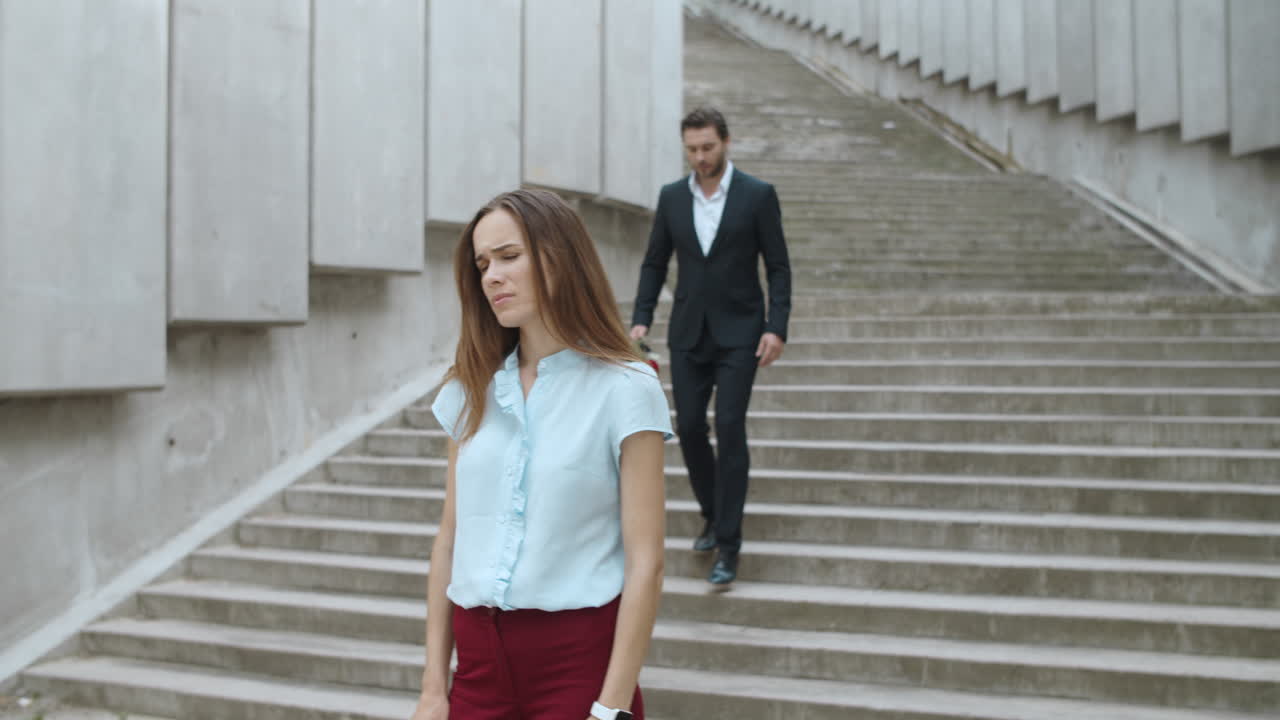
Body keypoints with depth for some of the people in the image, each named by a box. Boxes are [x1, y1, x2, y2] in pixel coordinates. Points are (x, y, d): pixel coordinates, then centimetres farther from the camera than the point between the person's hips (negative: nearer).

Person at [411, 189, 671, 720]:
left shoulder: (624, 388, -9)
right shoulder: (472, 388, 5)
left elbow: (644, 562, -11)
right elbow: (450, 540, 7)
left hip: (578, 657, -4)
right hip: (479, 657, 4)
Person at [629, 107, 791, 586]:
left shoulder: (758, 195, -6)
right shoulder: (671, 196, 4)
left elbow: (778, 267, -4)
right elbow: (655, 263, 10)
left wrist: (777, 328, -15)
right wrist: (641, 319, -2)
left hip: (739, 333, -4)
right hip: (688, 333, 4)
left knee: (729, 428, -10)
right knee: (689, 427, 4)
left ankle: (728, 546, -4)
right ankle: (713, 515, 28)